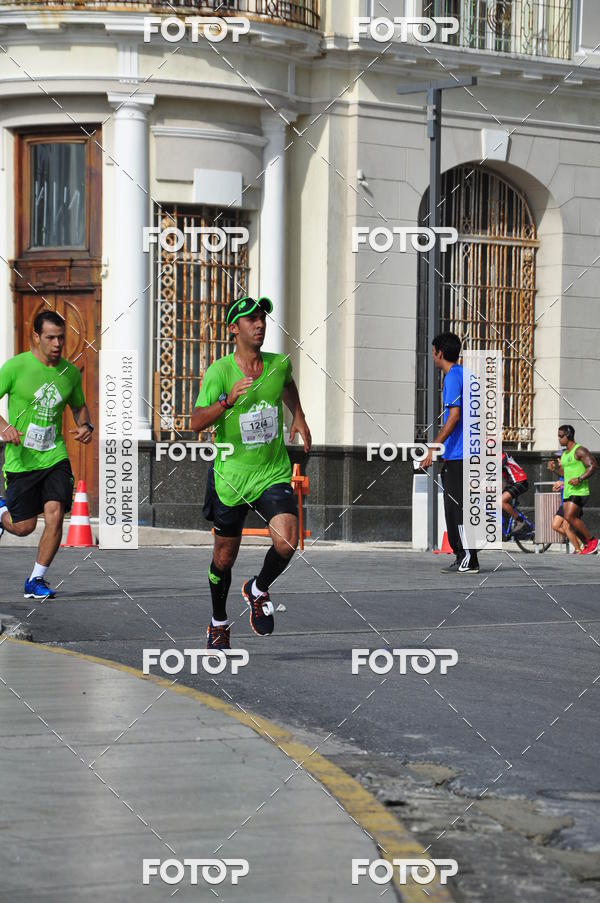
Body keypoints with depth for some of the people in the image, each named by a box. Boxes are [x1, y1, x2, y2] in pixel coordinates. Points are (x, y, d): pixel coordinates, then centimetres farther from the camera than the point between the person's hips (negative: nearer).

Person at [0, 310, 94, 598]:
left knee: (55, 515, -14)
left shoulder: (70, 372, 4)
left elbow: (79, 406, 21)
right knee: (24, 527, 3)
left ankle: (36, 580, 2)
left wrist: (85, 425, 0)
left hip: (55, 456, 3)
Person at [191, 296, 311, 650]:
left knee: (286, 544, -20)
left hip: (274, 474, 2)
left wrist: (299, 418, 16)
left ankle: (259, 590, 11)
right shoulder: (219, 371, -12)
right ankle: (219, 623, 34)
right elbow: (197, 422, -21)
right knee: (225, 558, 9)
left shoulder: (279, 364, 0)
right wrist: (227, 401, -36)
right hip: (230, 476, -2)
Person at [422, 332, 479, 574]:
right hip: (469, 453, 10)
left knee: (458, 507, -8)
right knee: (454, 507, 12)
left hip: (457, 454, -10)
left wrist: (434, 449, -18)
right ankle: (463, 558, 13)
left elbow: (454, 416, -19)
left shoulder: (453, 378, -11)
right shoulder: (464, 375, 17)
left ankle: (468, 561, -8)